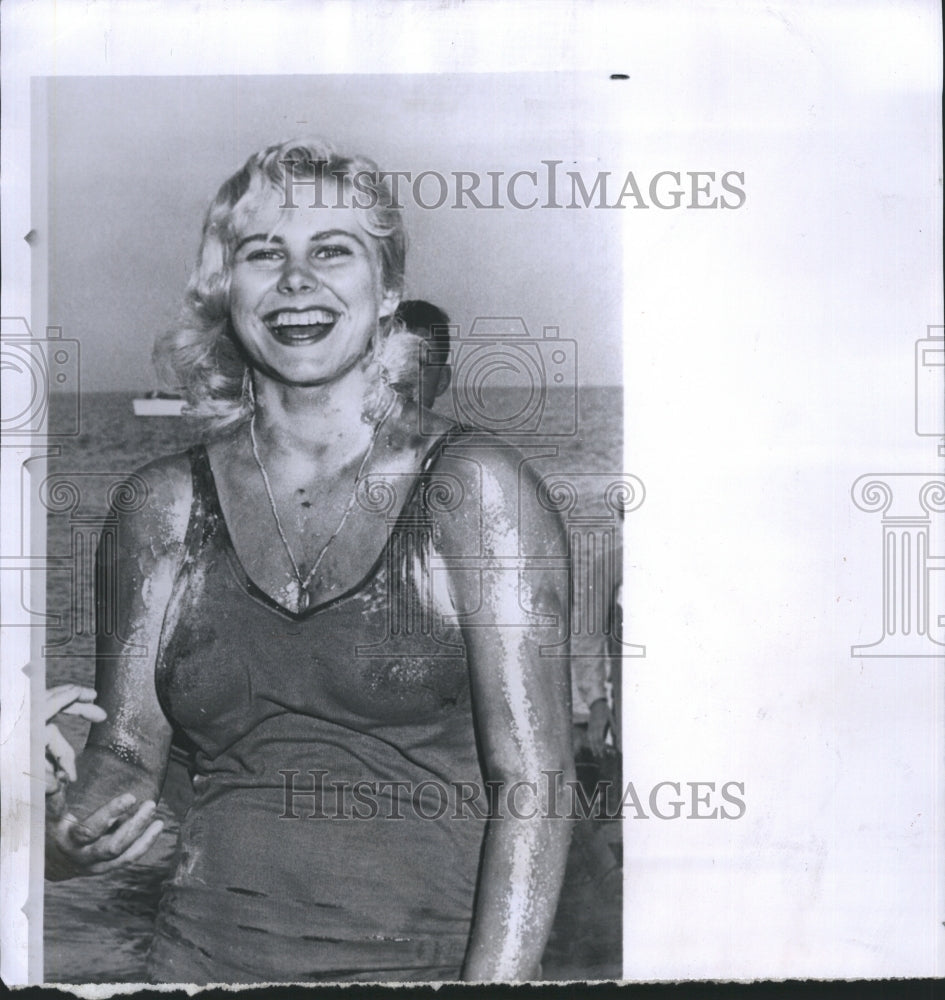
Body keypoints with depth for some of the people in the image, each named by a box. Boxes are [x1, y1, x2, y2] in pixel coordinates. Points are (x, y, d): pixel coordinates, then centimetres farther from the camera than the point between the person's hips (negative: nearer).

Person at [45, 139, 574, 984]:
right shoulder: (168, 502, 5)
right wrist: (82, 834, -10)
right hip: (204, 956, 3)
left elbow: (533, 778, -7)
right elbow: (127, 743, 10)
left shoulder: (469, 487, -4)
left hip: (425, 958, -2)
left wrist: (493, 979, -15)